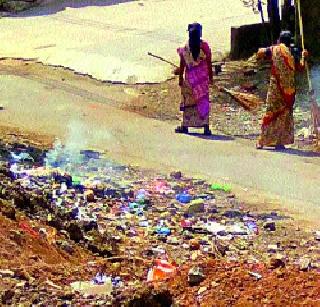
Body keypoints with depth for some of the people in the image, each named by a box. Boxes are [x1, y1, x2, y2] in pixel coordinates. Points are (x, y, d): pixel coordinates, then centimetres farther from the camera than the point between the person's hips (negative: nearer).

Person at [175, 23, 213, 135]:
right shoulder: (204, 46, -7)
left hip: (189, 78, 0)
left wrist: (180, 78, 5)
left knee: (188, 101, 11)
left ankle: (185, 125, 16)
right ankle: (205, 126, -5)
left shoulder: (185, 48, -5)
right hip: (203, 78, 0)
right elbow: (209, 64, -3)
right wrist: (210, 77, 6)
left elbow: (182, 65, -3)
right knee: (203, 101, 2)